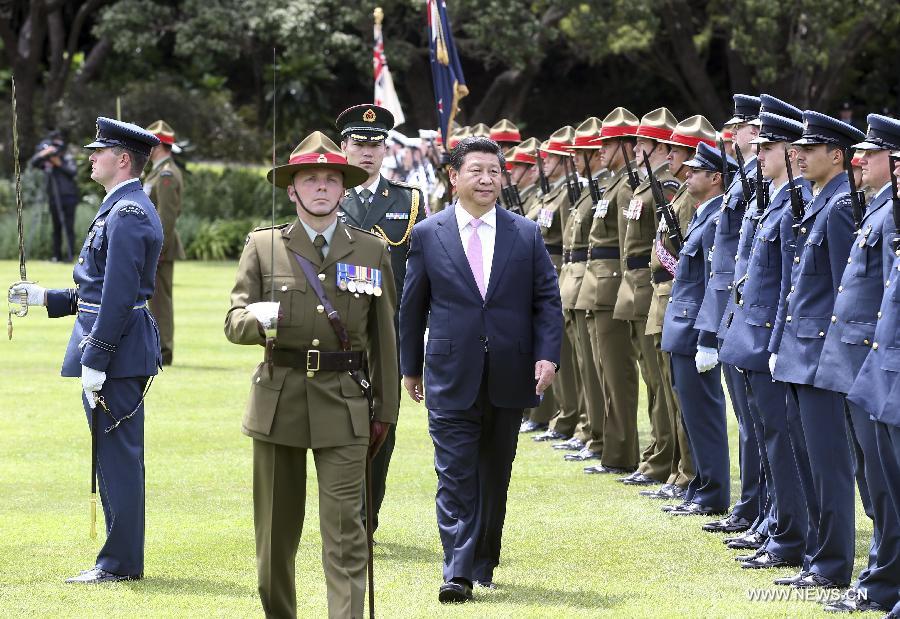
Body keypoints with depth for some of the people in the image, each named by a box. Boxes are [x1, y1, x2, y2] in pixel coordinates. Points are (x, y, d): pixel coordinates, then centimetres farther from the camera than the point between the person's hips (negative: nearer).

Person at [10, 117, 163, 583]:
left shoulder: (126, 213, -16)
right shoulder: (125, 208, 17)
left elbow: (119, 295, -22)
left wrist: (94, 361, -22)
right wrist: (46, 298, 19)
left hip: (116, 353, -11)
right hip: (119, 355, 11)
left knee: (118, 457, -6)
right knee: (117, 457, 14)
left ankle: (119, 563, -3)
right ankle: (123, 558, 19)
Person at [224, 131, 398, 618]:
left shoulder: (372, 251, 6)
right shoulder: (263, 246, 5)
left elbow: (384, 336, 10)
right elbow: (234, 322, 0)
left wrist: (384, 410, 8)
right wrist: (260, 318, -24)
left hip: (343, 403, -1)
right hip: (278, 399, 1)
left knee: (344, 530, -8)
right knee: (277, 528, 9)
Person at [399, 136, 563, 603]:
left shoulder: (526, 234, 5)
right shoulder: (427, 235, 3)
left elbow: (547, 300, 5)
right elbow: (412, 306, 9)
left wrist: (548, 355, -7)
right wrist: (411, 367, 10)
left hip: (509, 379, 2)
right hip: (452, 378, -2)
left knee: (495, 474, 10)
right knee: (455, 475, -9)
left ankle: (484, 563, 21)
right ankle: (458, 572, -12)